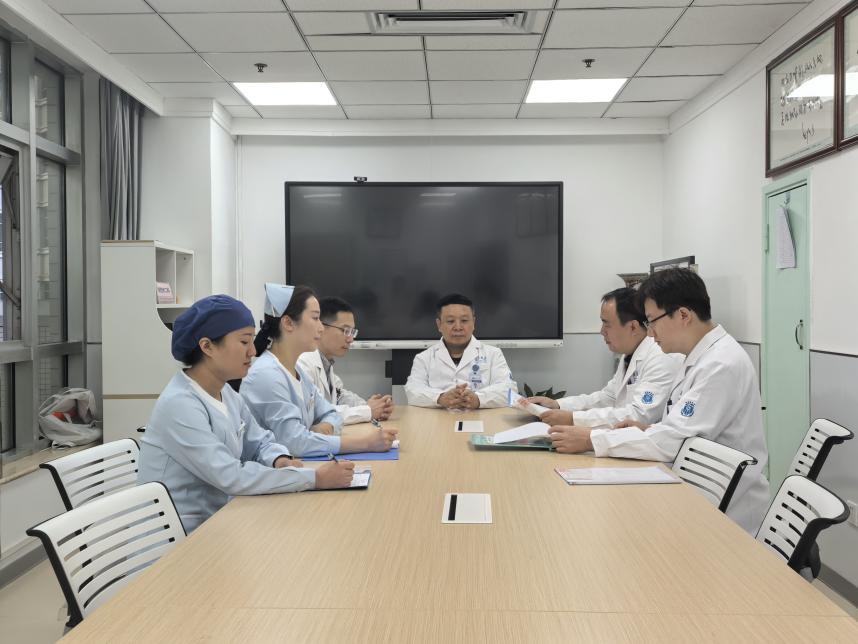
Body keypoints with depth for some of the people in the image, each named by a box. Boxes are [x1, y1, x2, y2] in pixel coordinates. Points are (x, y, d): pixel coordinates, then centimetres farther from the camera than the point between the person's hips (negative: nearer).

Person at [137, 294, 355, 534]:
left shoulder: (227, 394, 4)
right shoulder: (179, 404, -22)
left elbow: (261, 442, 12)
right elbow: (231, 477, -26)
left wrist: (280, 461, -12)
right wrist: (316, 478, -25)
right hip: (181, 539, -7)